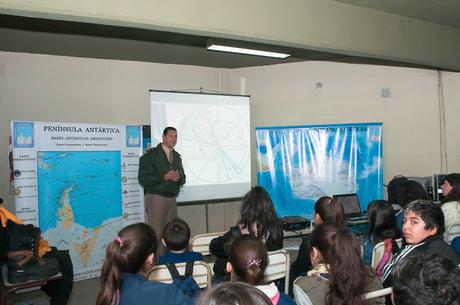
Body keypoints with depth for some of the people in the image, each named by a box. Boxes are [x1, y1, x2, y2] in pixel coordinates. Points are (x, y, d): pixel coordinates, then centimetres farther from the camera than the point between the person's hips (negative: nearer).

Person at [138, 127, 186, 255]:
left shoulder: (177, 156, 17)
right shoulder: (151, 155, -3)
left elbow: (183, 179, 20)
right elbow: (143, 179, -11)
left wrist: (179, 178, -5)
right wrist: (165, 177, -18)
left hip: (172, 198, 6)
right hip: (156, 197, -6)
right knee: (156, 232, -6)